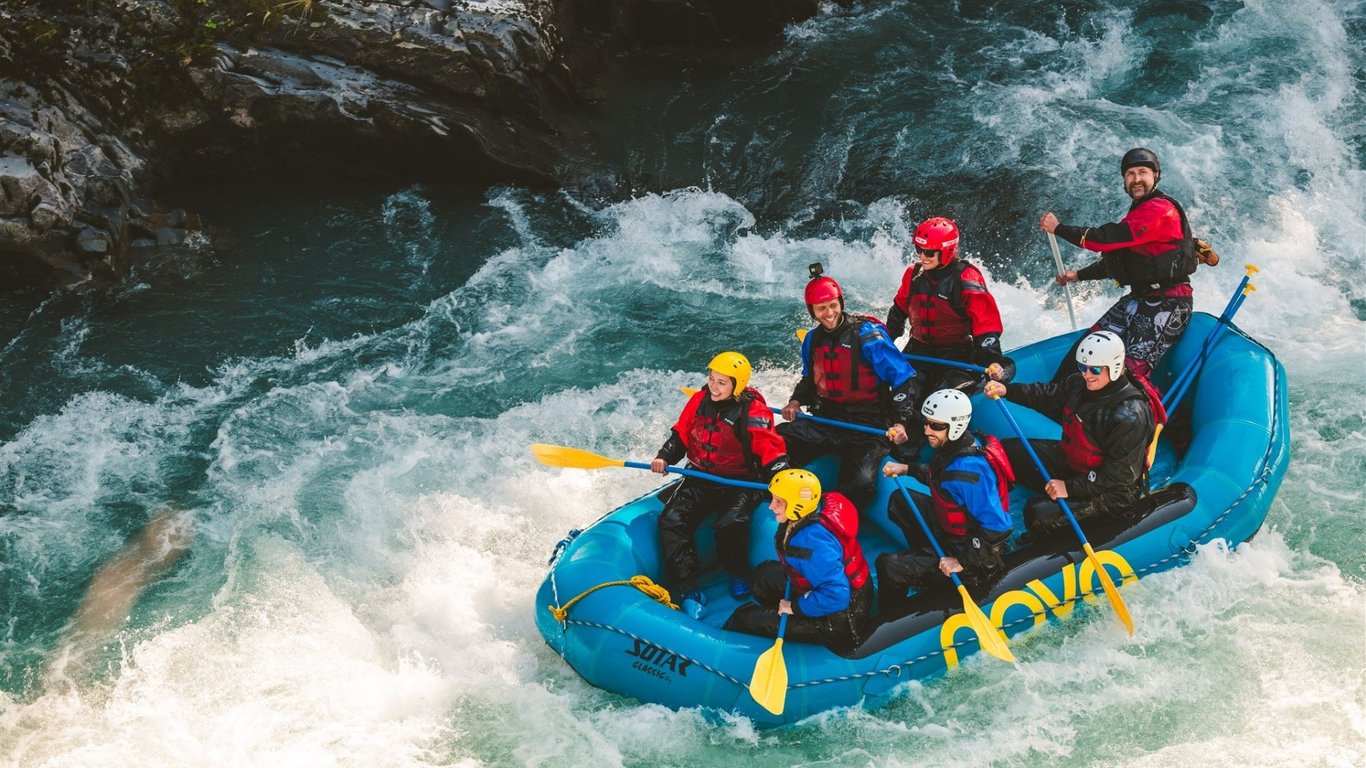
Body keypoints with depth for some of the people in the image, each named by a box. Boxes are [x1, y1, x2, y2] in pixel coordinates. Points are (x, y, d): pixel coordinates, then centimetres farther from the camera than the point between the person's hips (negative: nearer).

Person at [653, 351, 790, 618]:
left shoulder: (753, 413, -14)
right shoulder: (700, 401, 3)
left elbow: (773, 452, -15)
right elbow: (681, 434, 14)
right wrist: (664, 457, -2)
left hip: (740, 484, -5)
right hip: (700, 480, 5)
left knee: (731, 524, -33)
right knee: (671, 521, -18)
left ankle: (738, 575, -1)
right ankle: (689, 591, -16)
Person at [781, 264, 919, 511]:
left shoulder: (868, 335, -12)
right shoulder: (813, 340, 8)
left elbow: (904, 378, -11)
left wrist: (900, 422, -23)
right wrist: (796, 401, 4)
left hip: (868, 426, -6)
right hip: (826, 421, 6)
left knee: (862, 482, -31)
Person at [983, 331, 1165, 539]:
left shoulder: (1130, 415, -30)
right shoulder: (1080, 384, -6)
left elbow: (1120, 474, -29)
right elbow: (1049, 395, 13)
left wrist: (1070, 488, -30)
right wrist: (1007, 391, -2)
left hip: (1112, 492, -9)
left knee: (1040, 515, -26)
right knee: (1008, 451, 5)